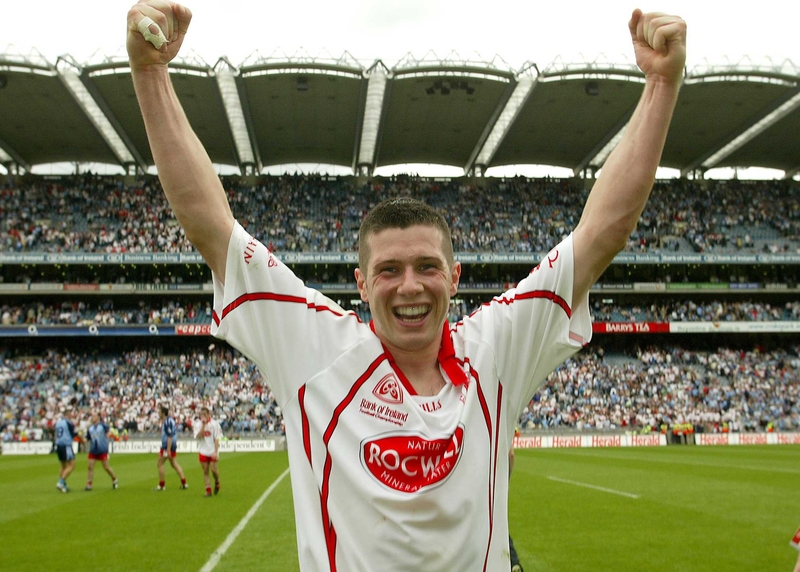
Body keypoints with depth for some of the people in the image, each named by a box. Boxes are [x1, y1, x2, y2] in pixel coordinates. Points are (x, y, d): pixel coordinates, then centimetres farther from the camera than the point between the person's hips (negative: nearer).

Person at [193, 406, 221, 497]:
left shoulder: (214, 424, -6)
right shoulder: (198, 424, 0)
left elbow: (216, 439, -7)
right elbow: (198, 437, -15)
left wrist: (216, 452, -14)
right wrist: (203, 425, -19)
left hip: (212, 451, -2)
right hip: (203, 451, 2)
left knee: (213, 469, -10)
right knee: (205, 471, 1)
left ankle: (217, 482, 19)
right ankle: (208, 490, 7)